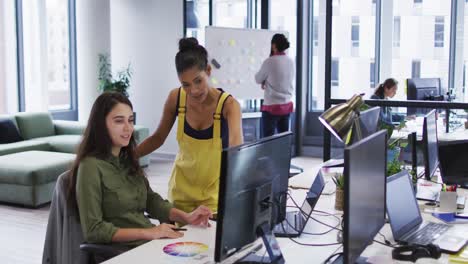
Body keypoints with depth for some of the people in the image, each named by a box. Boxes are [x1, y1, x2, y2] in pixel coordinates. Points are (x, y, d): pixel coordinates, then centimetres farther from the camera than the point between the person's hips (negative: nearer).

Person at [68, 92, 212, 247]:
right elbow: (93, 230, -14)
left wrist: (186, 217, 0)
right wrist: (147, 232, -19)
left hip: (151, 241, 7)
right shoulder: (91, 166, -10)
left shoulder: (127, 159, 14)